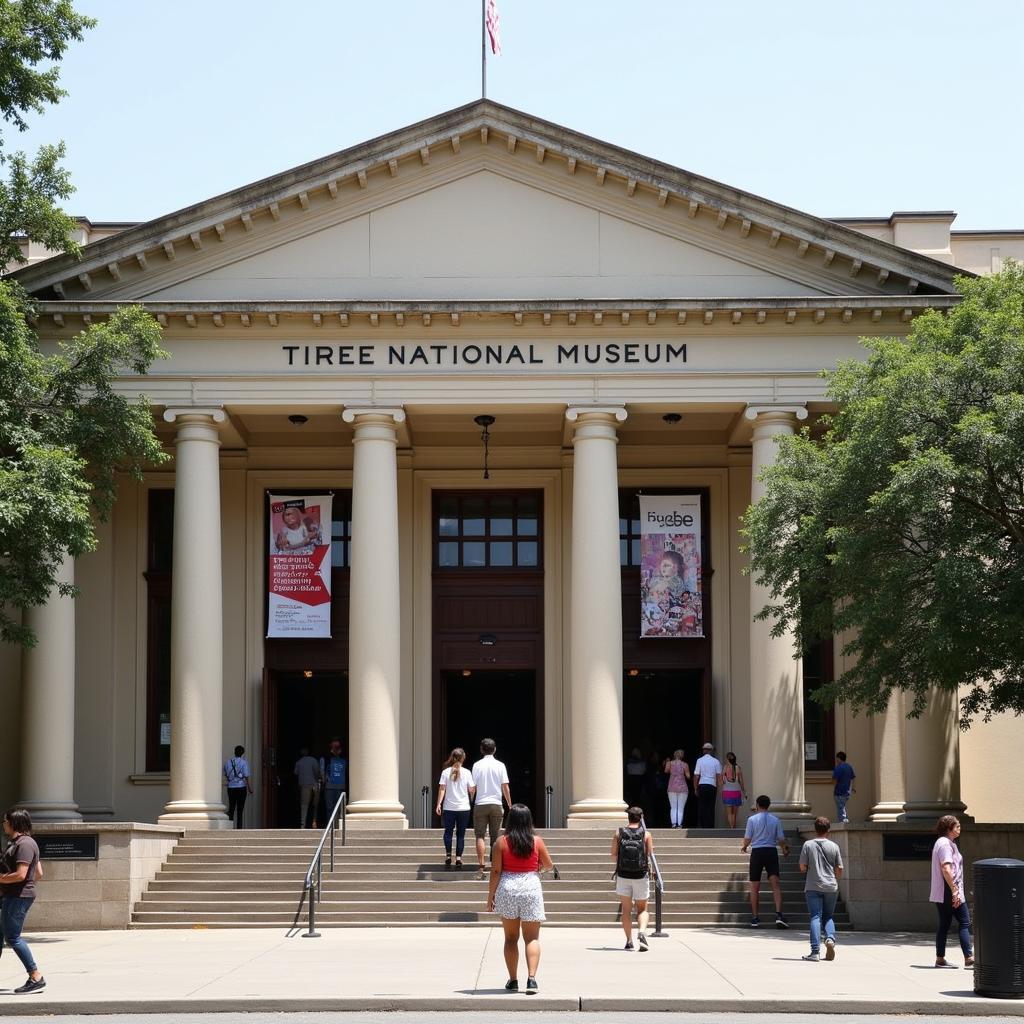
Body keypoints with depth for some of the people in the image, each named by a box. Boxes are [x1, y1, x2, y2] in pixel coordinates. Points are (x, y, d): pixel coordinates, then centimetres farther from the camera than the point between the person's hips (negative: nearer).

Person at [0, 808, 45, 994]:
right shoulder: (22, 842, 18)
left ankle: (36, 977, -8)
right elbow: (39, 873, 20)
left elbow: (21, 875, -23)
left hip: (18, 897, -11)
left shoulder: (24, 844, -15)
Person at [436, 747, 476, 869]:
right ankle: (458, 858, 0)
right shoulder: (466, 772, -3)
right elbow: (471, 790, -1)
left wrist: (439, 804, -2)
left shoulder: (446, 772, -2)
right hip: (463, 808, 0)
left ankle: (448, 855, -3)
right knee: (461, 834, 6)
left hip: (449, 808, 0)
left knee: (448, 832, 12)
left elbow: (442, 789, -4)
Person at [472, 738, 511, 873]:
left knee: (480, 836, 1)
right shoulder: (500, 765, 0)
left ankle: (482, 865, -8)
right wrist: (510, 805, 10)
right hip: (496, 804, 1)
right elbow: (505, 788, -1)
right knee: (495, 836, 9)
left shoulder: (477, 765, -2)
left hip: (480, 805, -1)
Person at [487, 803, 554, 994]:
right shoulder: (537, 842, -2)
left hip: (507, 888, 0)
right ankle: (531, 978, -13)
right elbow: (549, 866, 9)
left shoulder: (502, 842, -5)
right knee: (532, 938, 3)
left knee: (511, 937, 12)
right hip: (531, 888, 0)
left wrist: (491, 894, 2)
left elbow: (496, 871, -6)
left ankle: (513, 980, 13)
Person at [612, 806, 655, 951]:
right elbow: (650, 856, -3)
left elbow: (613, 855, -1)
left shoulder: (619, 833, 0)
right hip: (641, 876, -1)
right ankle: (641, 932, -15)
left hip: (623, 875, 1)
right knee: (642, 909, 10)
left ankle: (629, 940, 8)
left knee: (626, 909, 12)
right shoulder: (646, 834, -2)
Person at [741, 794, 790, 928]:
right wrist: (784, 849, 24)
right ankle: (779, 914, -19)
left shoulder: (752, 819, -3)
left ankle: (755, 917, 12)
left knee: (755, 886, 8)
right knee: (775, 883, -3)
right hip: (771, 851, 1)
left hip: (757, 852, -1)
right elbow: (781, 839, 5)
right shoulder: (775, 820, 3)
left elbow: (747, 838, -2)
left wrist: (744, 847, 19)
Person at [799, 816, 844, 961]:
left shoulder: (808, 845, -3)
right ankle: (830, 938, -11)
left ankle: (815, 951, -13)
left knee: (815, 917, -3)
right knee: (828, 916, 16)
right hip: (831, 887, 2)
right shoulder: (834, 846, 1)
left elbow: (802, 867, -3)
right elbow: (839, 870, 3)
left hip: (813, 887, -2)